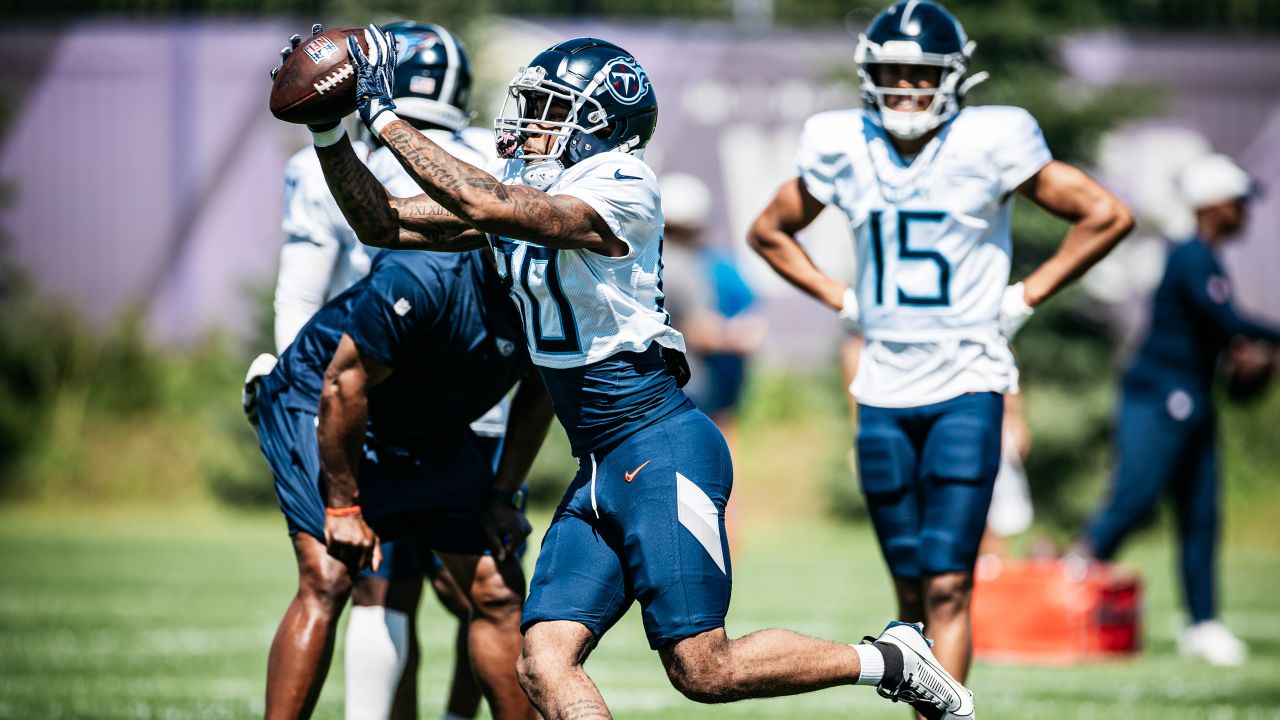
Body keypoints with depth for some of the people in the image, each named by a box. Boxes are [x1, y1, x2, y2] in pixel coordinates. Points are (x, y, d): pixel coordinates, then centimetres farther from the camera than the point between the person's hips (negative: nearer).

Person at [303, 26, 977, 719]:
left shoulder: (620, 191, -14)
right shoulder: (519, 193, 11)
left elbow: (486, 206, -27)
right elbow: (383, 223, 12)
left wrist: (385, 117, -22)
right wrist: (328, 132, 0)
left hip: (660, 451, -8)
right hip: (599, 472, 8)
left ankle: (889, 661, 13)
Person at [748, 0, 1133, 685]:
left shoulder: (990, 145, -8)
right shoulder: (842, 149, 2)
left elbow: (1106, 217, -2)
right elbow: (769, 232, 20)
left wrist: (1024, 297, -3)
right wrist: (842, 300, 9)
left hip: (966, 388, -4)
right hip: (884, 391, 4)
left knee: (947, 587, -12)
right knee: (912, 594, 7)